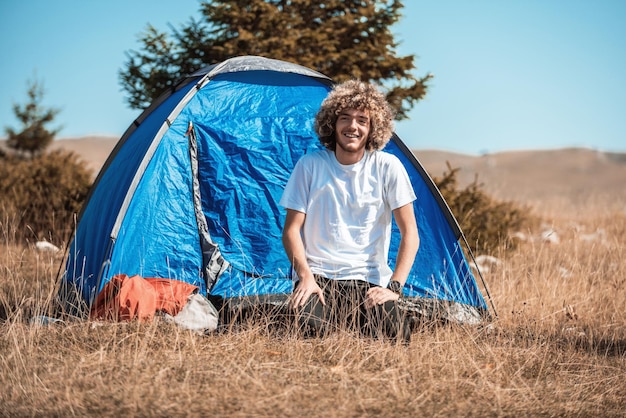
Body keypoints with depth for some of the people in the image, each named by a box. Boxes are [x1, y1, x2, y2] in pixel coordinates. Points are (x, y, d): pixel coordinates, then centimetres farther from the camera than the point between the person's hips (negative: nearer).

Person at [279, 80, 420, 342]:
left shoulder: (388, 167, -2)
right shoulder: (310, 166, 0)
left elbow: (409, 234, -1)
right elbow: (291, 230, 2)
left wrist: (394, 286, -13)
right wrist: (305, 276, -15)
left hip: (369, 280, 1)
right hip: (318, 275, -1)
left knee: (394, 335, -25)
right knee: (308, 326, -32)